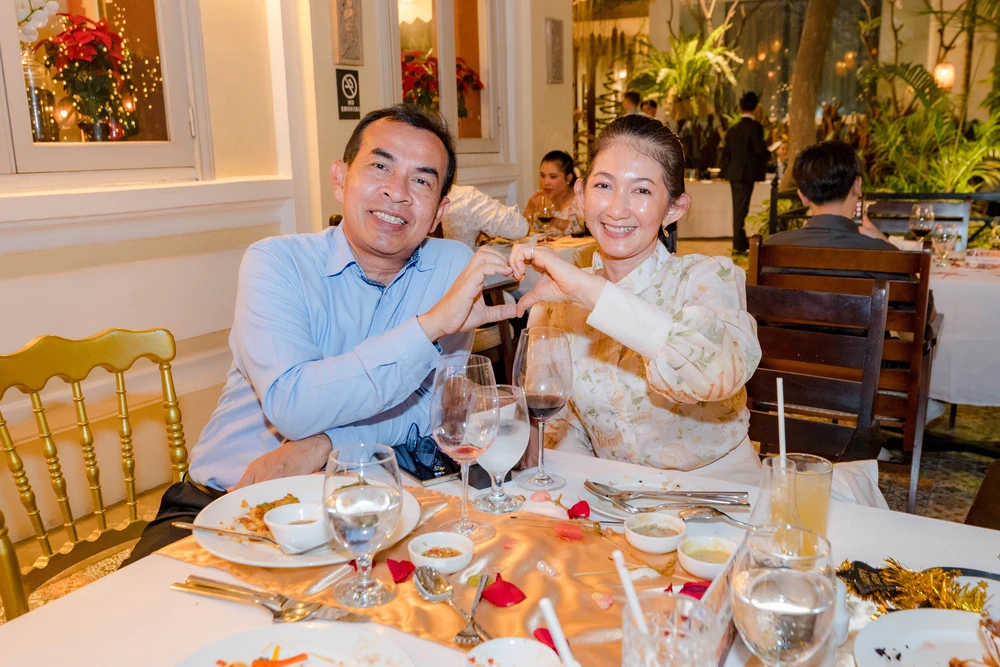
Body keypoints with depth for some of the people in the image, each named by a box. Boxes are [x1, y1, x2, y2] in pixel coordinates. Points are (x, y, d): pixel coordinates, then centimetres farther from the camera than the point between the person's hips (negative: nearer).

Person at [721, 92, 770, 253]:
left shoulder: (733, 129, 10)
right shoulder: (755, 127, -11)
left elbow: (726, 152, 12)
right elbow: (760, 149, -17)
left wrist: (726, 171, 18)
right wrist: (769, 155, 3)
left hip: (734, 173, 7)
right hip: (746, 173, -7)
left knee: (738, 208, 14)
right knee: (741, 209, -4)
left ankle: (741, 243, 23)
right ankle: (739, 244, -1)